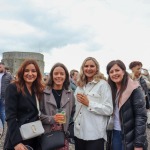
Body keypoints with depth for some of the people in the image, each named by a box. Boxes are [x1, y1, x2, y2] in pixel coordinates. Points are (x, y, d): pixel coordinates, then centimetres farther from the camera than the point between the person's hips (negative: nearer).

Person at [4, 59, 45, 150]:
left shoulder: (38, 90, 8)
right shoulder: (13, 88, -10)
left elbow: (38, 114, 10)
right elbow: (10, 117, -16)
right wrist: (16, 142, -23)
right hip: (18, 139, -5)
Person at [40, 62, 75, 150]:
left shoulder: (70, 93, 5)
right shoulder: (44, 92, -9)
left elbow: (73, 112, 16)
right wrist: (51, 119, -19)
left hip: (63, 135, 3)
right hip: (47, 135, -3)